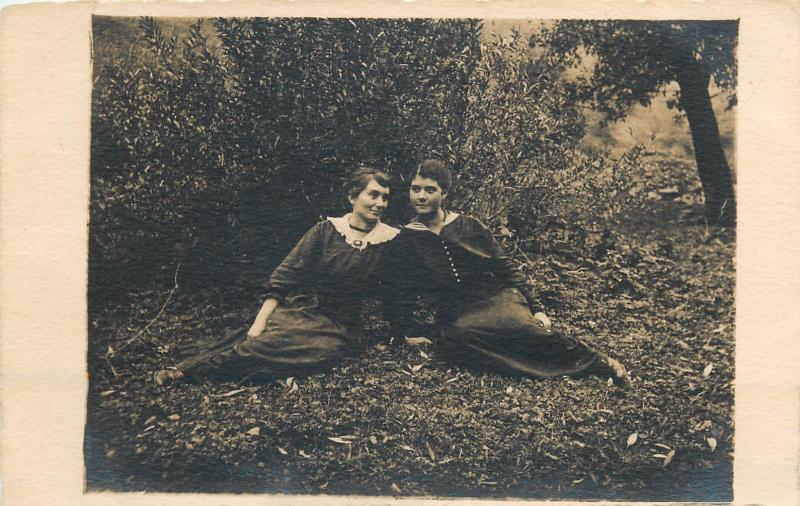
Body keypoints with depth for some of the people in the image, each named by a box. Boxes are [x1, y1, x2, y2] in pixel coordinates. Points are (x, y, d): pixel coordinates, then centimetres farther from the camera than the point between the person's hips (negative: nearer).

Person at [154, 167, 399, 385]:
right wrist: (259, 322, -9)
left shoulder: (390, 241, 1)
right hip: (299, 310, 2)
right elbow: (285, 277, 0)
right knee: (255, 339, -28)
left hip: (338, 328, -1)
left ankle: (188, 370, -20)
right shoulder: (326, 229, 3)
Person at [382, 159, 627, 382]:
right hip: (456, 316, -1)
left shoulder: (470, 227, 9)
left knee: (518, 323, -35)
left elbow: (506, 269, 10)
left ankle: (594, 359, -21)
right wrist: (409, 332, -3)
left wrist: (536, 308, 3)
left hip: (497, 298, 1)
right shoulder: (403, 242, 6)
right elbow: (397, 295, 10)